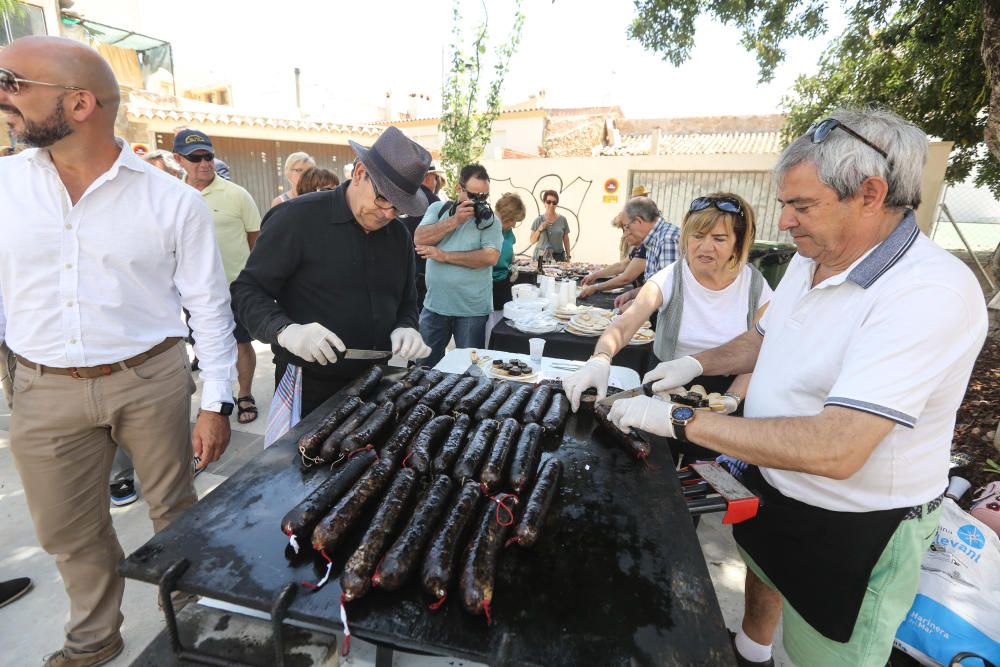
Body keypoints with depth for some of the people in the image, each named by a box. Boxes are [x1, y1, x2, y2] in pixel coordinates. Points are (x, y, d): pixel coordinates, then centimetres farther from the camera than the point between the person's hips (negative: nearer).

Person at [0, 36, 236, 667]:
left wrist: (217, 403, -7)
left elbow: (210, 307, -6)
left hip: (150, 383, -3)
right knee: (69, 532, 17)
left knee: (175, 509, 14)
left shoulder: (174, 200, -8)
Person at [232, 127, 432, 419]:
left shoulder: (399, 236, 4)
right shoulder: (297, 218, -13)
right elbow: (248, 291, -11)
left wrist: (405, 328, -9)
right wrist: (285, 330, -30)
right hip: (308, 388, -5)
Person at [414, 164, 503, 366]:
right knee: (424, 365, 15)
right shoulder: (438, 208, 6)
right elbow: (419, 239, -7)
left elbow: (490, 257, -16)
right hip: (435, 305, 3)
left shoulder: (489, 219, -1)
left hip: (472, 310, -2)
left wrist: (444, 256, -14)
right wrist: (454, 220, -15)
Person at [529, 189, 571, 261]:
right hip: (540, 256, -1)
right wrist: (539, 230, -11)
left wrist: (568, 257, 7)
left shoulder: (562, 219, 4)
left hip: (558, 257, 1)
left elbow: (566, 240, 9)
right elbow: (532, 241, 3)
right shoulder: (538, 220, 2)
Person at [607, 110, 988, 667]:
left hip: (854, 531, -8)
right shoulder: (812, 259, -4)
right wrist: (698, 363, -5)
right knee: (763, 567, 32)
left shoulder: (931, 292, -31)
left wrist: (681, 421, -34)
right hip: (770, 485, 8)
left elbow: (835, 449, -39)